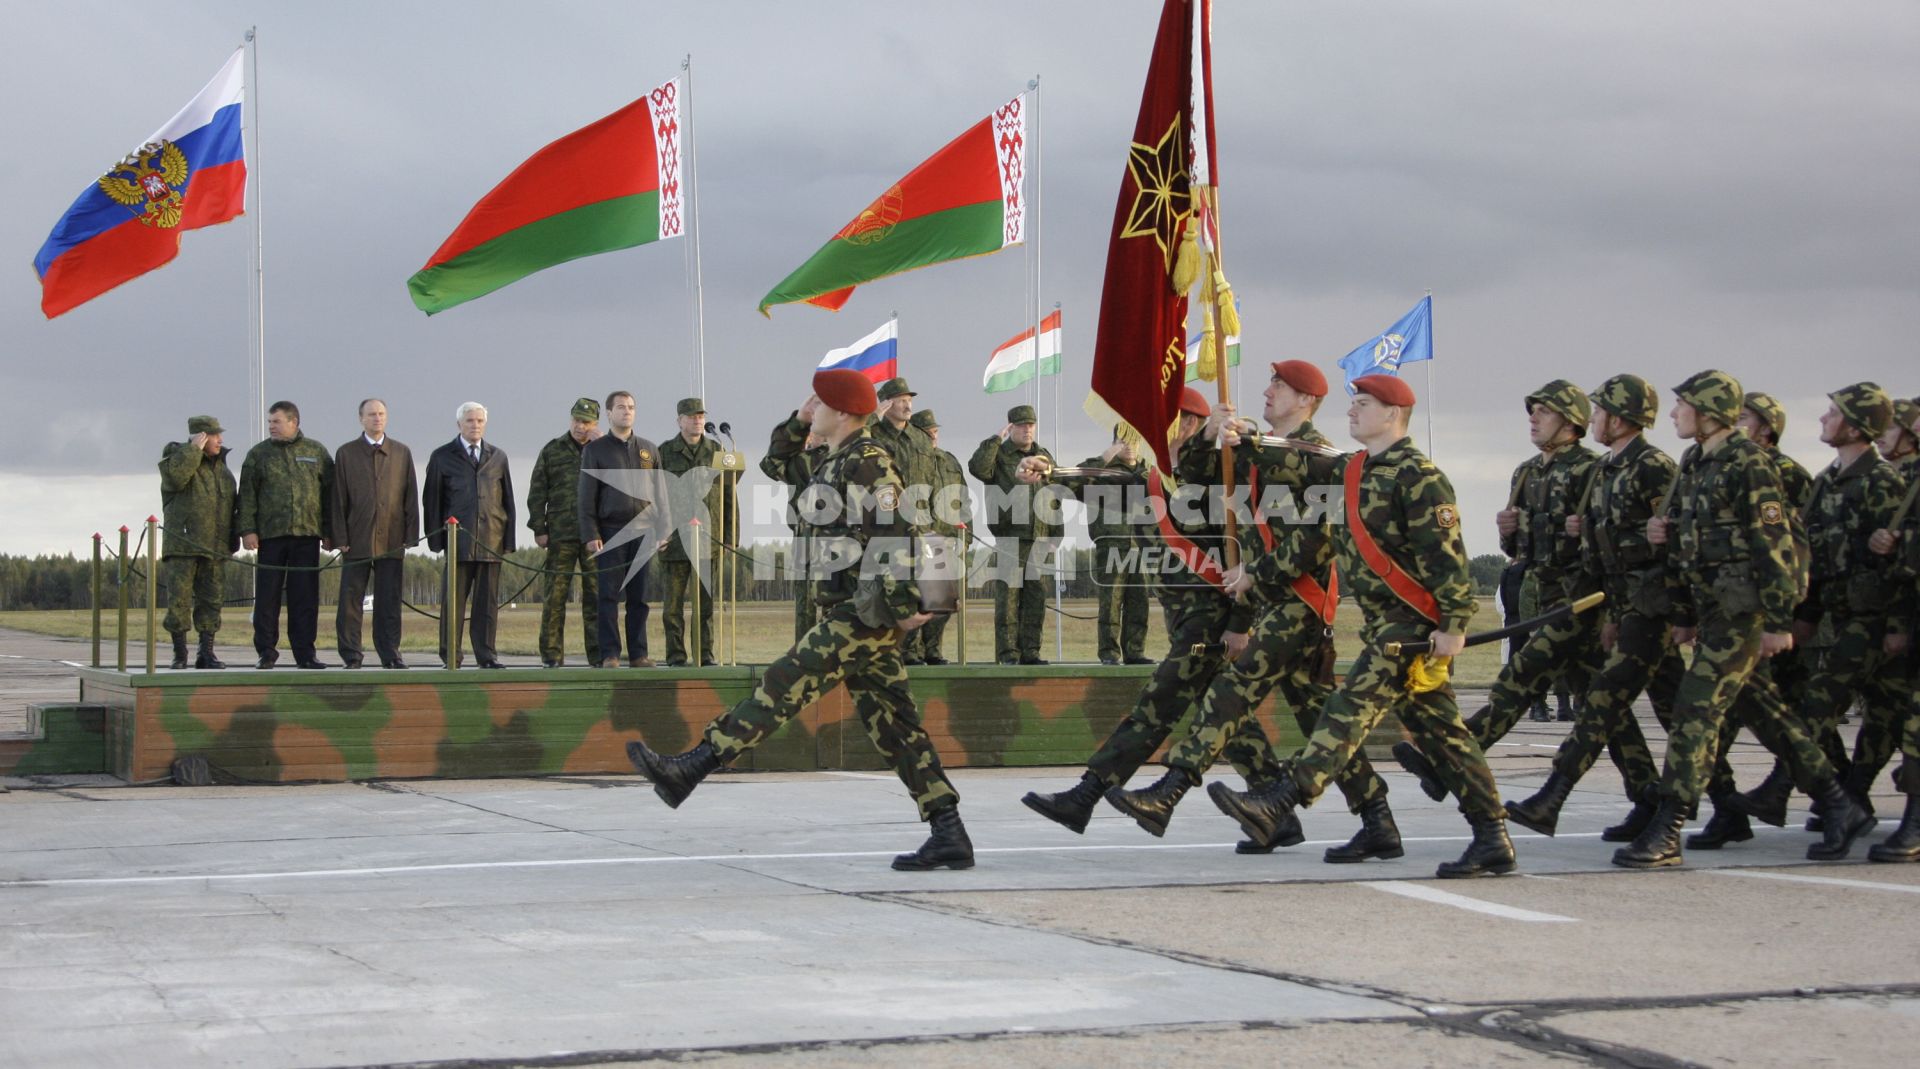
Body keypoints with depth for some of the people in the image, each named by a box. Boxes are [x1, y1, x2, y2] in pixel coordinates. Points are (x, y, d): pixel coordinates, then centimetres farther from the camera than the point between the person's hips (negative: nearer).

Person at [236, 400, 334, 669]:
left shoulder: (316, 452, 10)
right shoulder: (258, 454, 9)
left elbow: (329, 493, 10)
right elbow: (247, 494, 4)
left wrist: (329, 532, 4)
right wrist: (248, 530, -6)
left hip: (307, 535, 0)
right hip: (270, 535, 0)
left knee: (305, 597, 1)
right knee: (267, 596, -1)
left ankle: (305, 653, 6)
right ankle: (266, 652, 6)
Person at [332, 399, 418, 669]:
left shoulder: (402, 453, 11)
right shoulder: (346, 454, 7)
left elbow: (411, 497, 9)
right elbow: (339, 499, 3)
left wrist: (411, 535, 1)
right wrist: (341, 538, -4)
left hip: (391, 540, 1)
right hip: (357, 540, -1)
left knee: (389, 601, 3)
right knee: (350, 601, -2)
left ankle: (390, 654, 9)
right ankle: (351, 655, 3)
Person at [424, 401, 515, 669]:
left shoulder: (498, 457, 15)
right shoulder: (442, 457, 8)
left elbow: (508, 499, 14)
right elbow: (431, 499, 6)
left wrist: (509, 539, 6)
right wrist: (435, 538, -2)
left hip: (491, 540, 2)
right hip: (458, 540, -2)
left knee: (487, 601, 2)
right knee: (453, 601, -3)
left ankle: (486, 655, 6)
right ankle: (450, 656, 0)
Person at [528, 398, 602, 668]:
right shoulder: (553, 450, 10)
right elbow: (537, 493, 8)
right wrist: (538, 529, 0)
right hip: (561, 534, 0)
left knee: (597, 595, 0)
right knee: (555, 594, -1)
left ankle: (599, 653, 4)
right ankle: (551, 654, 3)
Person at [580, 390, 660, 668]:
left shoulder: (649, 450, 14)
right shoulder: (595, 449, 5)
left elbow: (659, 493, 15)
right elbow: (586, 496, 0)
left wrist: (660, 531, 6)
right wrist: (590, 535, -8)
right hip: (610, 532, -3)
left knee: (639, 597, 3)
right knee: (608, 596, -4)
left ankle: (638, 654, 6)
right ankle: (609, 655, -2)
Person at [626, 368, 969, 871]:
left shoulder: (867, 462, -12)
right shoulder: (840, 463, 20)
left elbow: (894, 535, -19)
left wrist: (901, 607, -21)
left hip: (864, 614, -10)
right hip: (851, 613, 10)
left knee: (783, 686, -10)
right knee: (892, 723, 6)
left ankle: (688, 770, -10)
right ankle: (949, 836, 4)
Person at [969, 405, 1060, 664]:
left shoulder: (1045, 457, 17)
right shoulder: (999, 455, 2)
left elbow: (1055, 500, 20)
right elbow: (977, 468, -21)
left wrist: (1055, 535, 15)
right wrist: (995, 439, -16)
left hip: (1040, 539, 5)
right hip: (1009, 538, -5)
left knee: (1036, 597, 4)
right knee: (1008, 596, -6)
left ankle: (1030, 651, 9)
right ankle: (1008, 653, -5)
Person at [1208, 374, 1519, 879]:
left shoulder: (1417, 475, -11)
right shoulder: (1358, 473, 16)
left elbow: (1447, 555, -17)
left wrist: (1454, 624, -21)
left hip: (1413, 625, -9)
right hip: (1385, 623, 9)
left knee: (1353, 707, -16)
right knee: (1441, 731, 8)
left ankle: (1281, 802, -23)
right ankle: (1493, 840, 9)